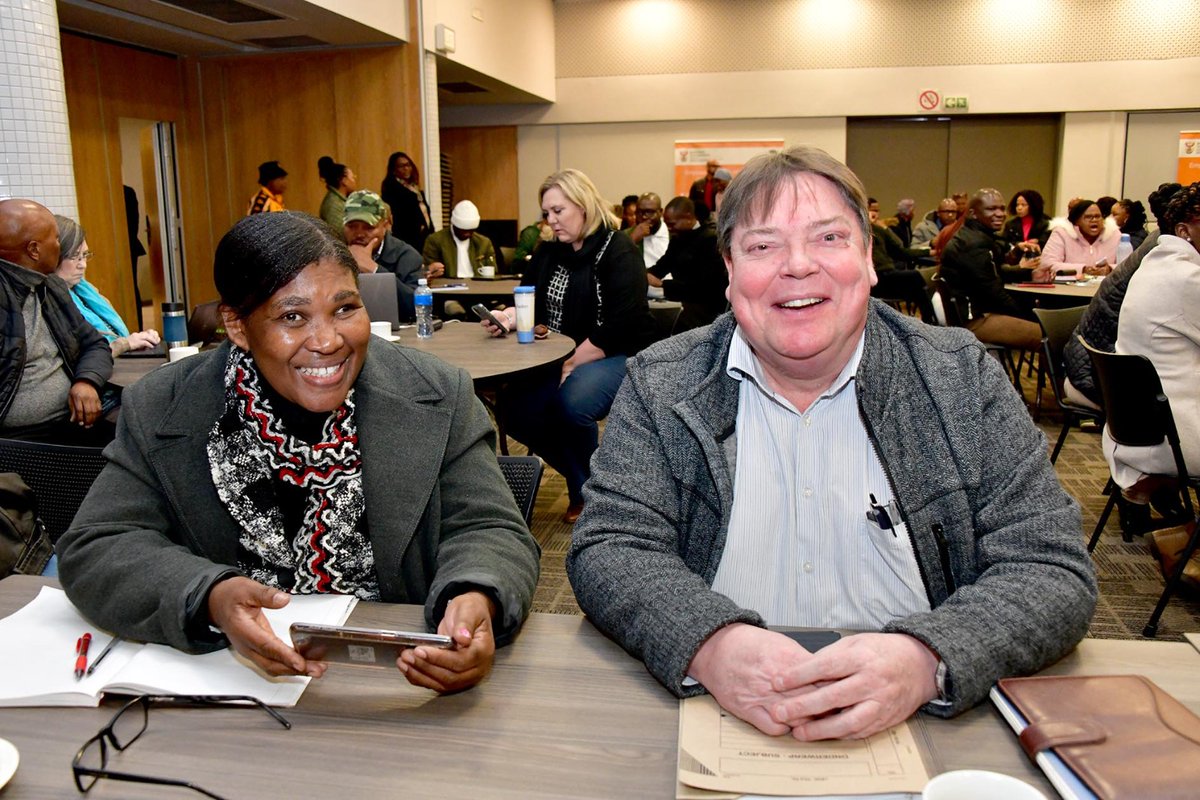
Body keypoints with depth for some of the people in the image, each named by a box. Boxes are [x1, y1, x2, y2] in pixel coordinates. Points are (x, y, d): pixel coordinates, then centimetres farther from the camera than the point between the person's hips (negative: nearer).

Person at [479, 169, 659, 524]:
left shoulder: (618, 252, -11)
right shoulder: (548, 253, 13)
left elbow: (617, 330, -19)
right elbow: (530, 306, 11)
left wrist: (571, 364, -20)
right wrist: (508, 317, -12)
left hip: (618, 357, -7)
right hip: (560, 360, 7)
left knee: (572, 402, -34)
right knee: (515, 411, -14)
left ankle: (587, 490, -6)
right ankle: (583, 478, 7)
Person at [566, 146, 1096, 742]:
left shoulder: (964, 380, -1)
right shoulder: (660, 385, -1)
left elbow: (1051, 572, -4)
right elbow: (608, 551, -6)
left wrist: (927, 660, -24)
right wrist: (709, 645, -26)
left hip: (923, 729, 1)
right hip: (716, 724, 0)